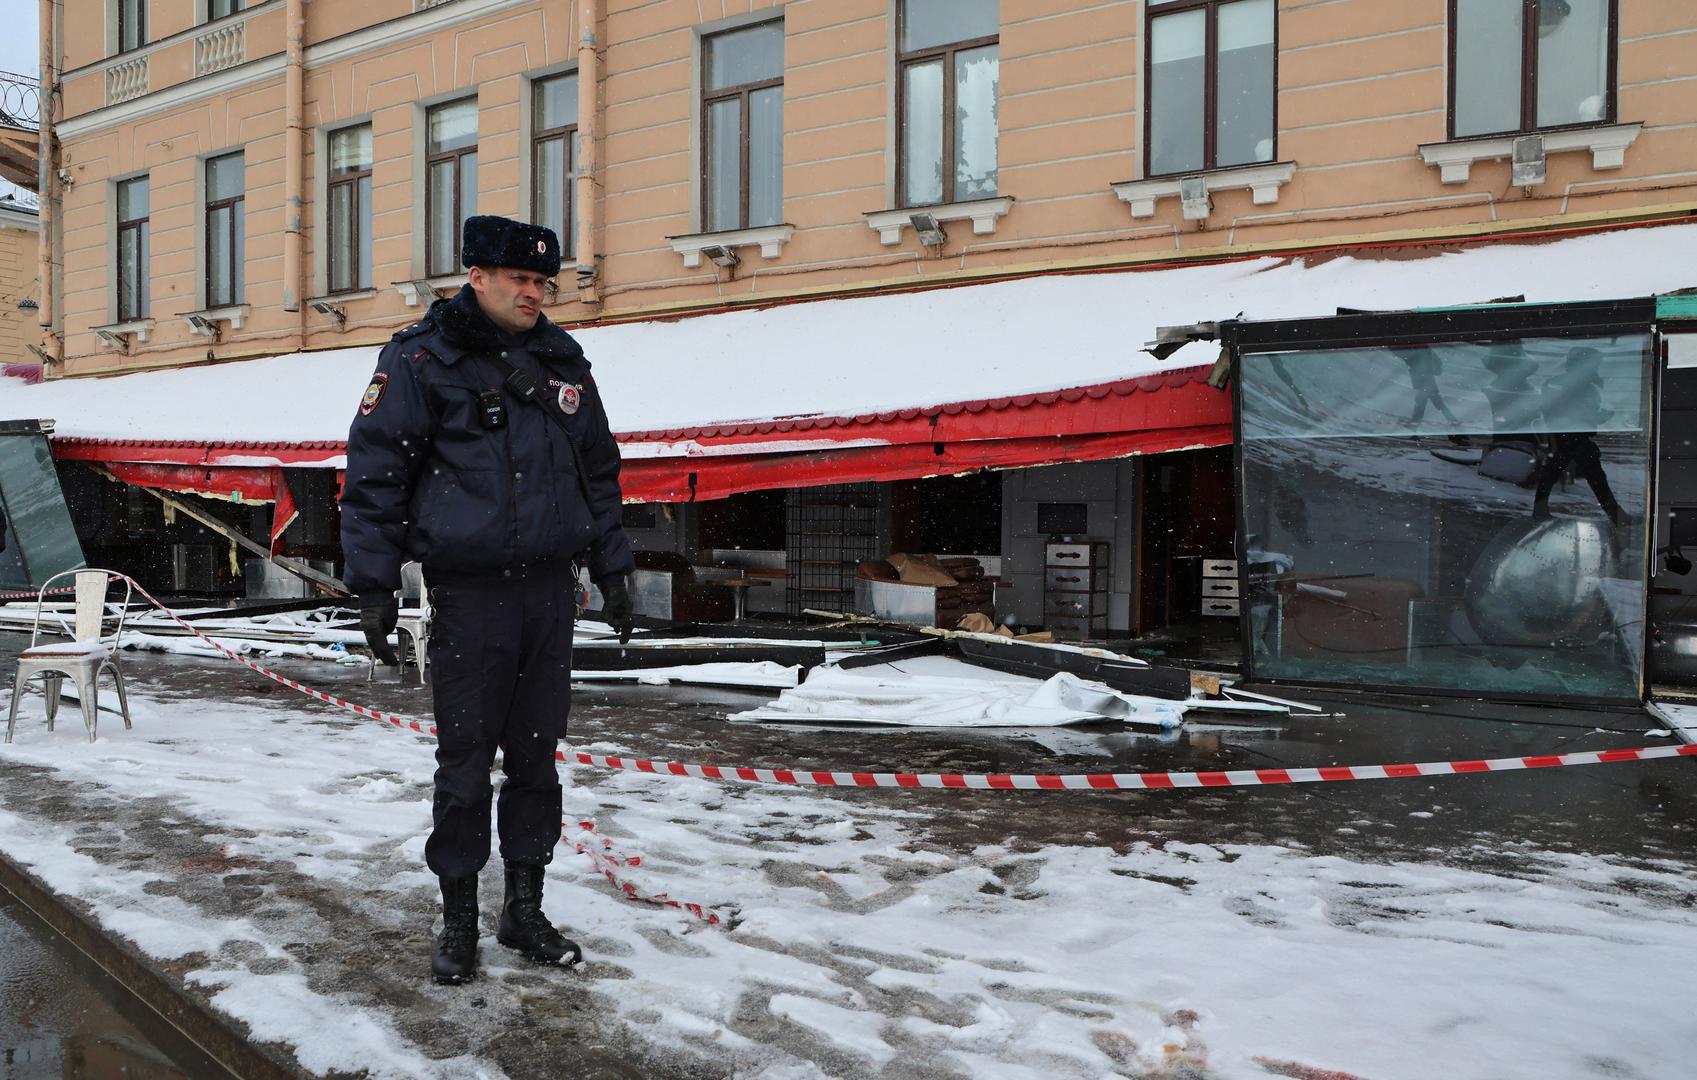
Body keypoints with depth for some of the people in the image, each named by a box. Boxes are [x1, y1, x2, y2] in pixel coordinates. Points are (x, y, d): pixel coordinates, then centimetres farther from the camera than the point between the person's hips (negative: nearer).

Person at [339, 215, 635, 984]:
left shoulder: (563, 361, 12)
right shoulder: (421, 360, -4)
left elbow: (599, 473, 19)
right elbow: (374, 474, -3)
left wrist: (611, 571, 16)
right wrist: (374, 586, -7)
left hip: (550, 588, 5)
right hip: (468, 595, -4)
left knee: (536, 755, 11)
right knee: (466, 762, 2)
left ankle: (525, 909, 24)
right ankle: (458, 919, 19)